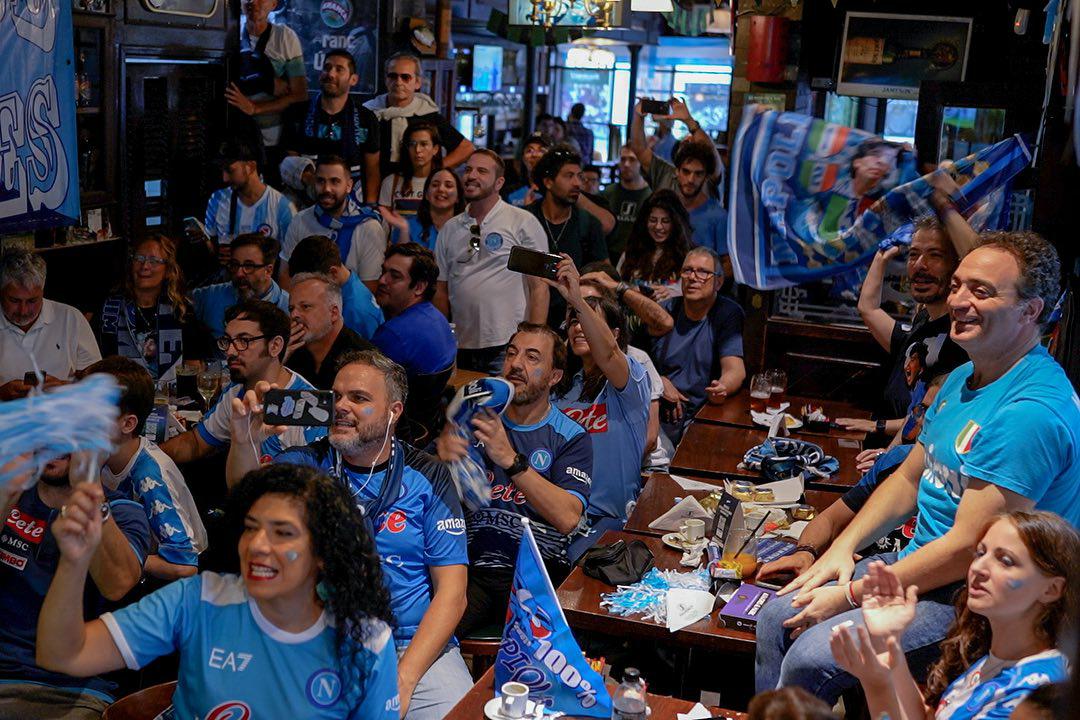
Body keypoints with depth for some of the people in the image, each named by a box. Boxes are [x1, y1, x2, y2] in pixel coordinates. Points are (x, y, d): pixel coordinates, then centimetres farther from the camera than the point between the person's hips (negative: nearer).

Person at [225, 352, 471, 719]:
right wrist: (243, 440, -37)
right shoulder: (305, 464, 6)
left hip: (415, 647, 0)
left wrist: (403, 678, -12)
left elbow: (451, 589, 0)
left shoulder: (427, 477, 4)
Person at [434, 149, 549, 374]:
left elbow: (539, 287, -5)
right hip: (461, 347, 4)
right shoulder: (450, 229, 13)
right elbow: (441, 290, 16)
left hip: (507, 347, -4)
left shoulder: (523, 222, -1)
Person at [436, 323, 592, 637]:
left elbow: (567, 518, -13)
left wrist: (510, 460, -23)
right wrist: (441, 457, -17)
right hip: (472, 566, 2)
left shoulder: (571, 437, 4)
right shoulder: (479, 419, 13)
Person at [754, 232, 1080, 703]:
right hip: (916, 561, 9)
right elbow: (908, 479, 15)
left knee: (810, 657, -22)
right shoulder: (962, 379, 8)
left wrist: (850, 596, -19)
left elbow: (968, 547, -25)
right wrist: (842, 549, 1)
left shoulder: (1033, 412, -25)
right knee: (777, 619, 5)